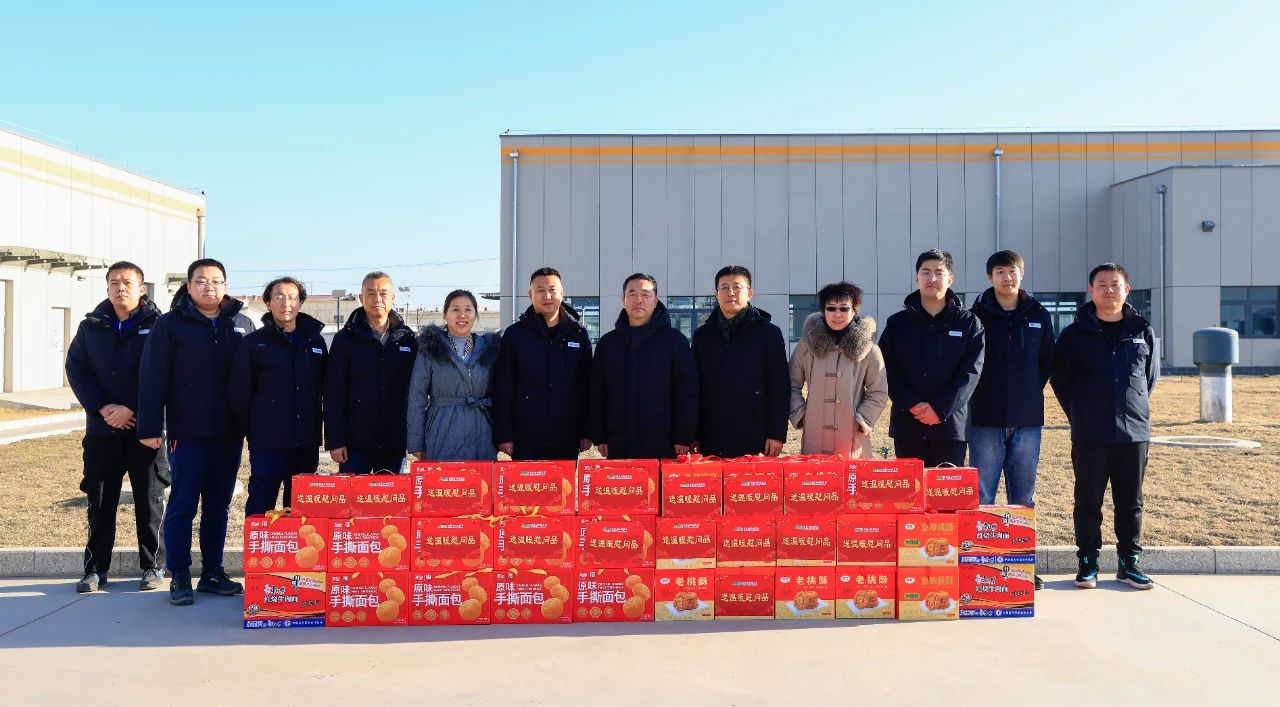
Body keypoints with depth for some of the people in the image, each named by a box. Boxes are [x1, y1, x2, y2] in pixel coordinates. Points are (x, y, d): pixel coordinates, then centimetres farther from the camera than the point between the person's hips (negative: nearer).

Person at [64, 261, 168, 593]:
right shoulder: (91, 326, 10)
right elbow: (75, 370, 5)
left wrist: (131, 409, -15)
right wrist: (101, 407, -9)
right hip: (102, 429, 3)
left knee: (149, 500, 4)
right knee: (100, 501, 9)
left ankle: (152, 566, 15)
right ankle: (95, 568, 19)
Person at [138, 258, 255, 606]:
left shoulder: (243, 325, 8)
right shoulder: (170, 324, -1)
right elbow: (152, 378, -5)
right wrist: (150, 427, -11)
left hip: (229, 434, 3)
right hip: (188, 433, -3)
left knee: (218, 506, 11)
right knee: (182, 506, 2)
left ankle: (212, 572, 20)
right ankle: (179, 577, 11)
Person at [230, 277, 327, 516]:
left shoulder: (315, 341, 9)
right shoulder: (254, 342, 0)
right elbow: (239, 393, -1)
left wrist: (315, 426, 9)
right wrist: (255, 428, 2)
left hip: (307, 443, 3)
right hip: (267, 444, -3)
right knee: (260, 507, 0)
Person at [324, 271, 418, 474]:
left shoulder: (407, 339, 6)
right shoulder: (345, 339, 1)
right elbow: (333, 394, -3)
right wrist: (334, 441, -9)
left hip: (395, 442, 2)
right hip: (356, 442, -2)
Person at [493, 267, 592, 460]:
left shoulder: (578, 333, 6)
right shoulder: (515, 334, 1)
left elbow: (587, 387, 7)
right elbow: (502, 390, -1)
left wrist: (586, 432, 4)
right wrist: (503, 436, -6)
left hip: (567, 442, 2)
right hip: (526, 442, -1)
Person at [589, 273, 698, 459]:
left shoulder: (675, 340, 2)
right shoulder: (607, 343, 12)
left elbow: (687, 392, -2)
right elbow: (597, 393, 12)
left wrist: (684, 439, -7)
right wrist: (599, 437, 5)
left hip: (663, 446, -3)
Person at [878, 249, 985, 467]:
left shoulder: (969, 323, 4)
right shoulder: (897, 324, 7)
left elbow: (970, 372, -5)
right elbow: (889, 370, 0)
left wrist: (940, 408, -15)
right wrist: (912, 405, -14)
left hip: (951, 423, -1)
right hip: (907, 425, 1)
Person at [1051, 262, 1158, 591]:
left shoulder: (1143, 332, 7)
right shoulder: (1075, 334, 0)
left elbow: (1151, 376, 16)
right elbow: (1059, 379, 4)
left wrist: (1135, 409, 11)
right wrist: (1080, 416, 4)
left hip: (1135, 432, 2)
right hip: (1089, 437, -2)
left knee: (1131, 502, 9)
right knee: (1088, 502, 4)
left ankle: (1129, 562, 20)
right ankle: (1088, 562, 13)